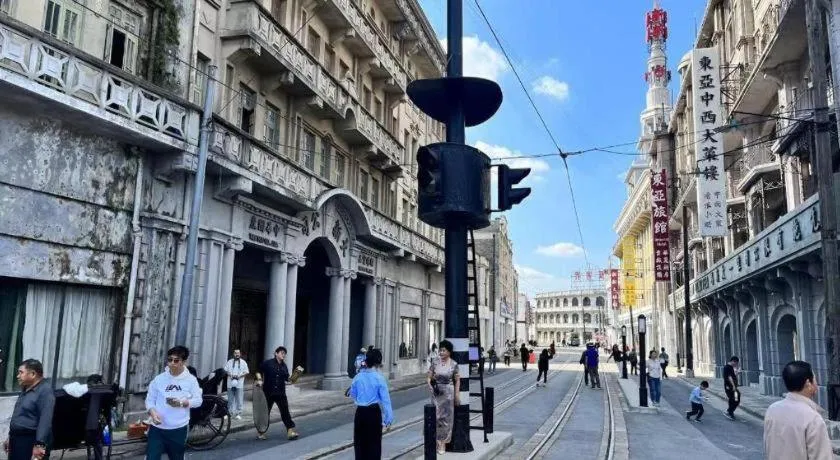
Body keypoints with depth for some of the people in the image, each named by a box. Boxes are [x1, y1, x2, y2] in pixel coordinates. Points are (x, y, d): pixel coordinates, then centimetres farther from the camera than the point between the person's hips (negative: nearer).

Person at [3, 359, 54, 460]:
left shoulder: (45, 391, -17)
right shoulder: (25, 390, 15)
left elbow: (45, 420, -25)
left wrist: (39, 444, -29)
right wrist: (11, 437, 24)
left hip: (31, 442, -10)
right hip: (17, 440, 10)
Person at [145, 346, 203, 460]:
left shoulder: (191, 380, -5)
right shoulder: (159, 379, -2)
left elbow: (198, 400, -1)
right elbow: (150, 399, 2)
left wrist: (182, 402, -18)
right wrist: (153, 412, -17)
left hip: (179, 429, 0)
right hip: (157, 428, 0)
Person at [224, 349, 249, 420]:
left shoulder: (243, 362, 5)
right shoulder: (229, 362, 9)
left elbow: (246, 372, 3)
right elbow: (225, 370, 7)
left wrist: (239, 376, -13)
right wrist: (230, 375, -11)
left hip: (239, 384, -1)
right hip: (230, 384, 1)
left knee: (239, 400, -2)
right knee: (230, 399, 7)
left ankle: (238, 413, 3)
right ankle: (230, 412, 16)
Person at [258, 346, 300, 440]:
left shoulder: (284, 366, 9)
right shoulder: (267, 363, -4)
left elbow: (287, 379, 8)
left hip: (280, 393, 3)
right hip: (268, 393, -3)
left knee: (285, 411, -5)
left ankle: (290, 431, -5)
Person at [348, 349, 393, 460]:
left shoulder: (358, 377, -2)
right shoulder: (379, 378, -13)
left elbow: (352, 394, 12)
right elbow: (385, 399, -12)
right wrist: (389, 418, -7)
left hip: (360, 412, 4)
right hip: (374, 413, -3)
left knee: (360, 442, 14)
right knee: (374, 442, 6)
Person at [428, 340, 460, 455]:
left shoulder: (453, 364, -4)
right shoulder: (435, 363, 0)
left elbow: (457, 380, 1)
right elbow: (429, 377, 5)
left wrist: (456, 395, -1)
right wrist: (430, 385, -14)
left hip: (448, 392, -2)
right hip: (436, 392, 2)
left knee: (446, 417, 4)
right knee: (436, 416, 4)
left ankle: (443, 443, 14)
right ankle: (439, 441, 16)